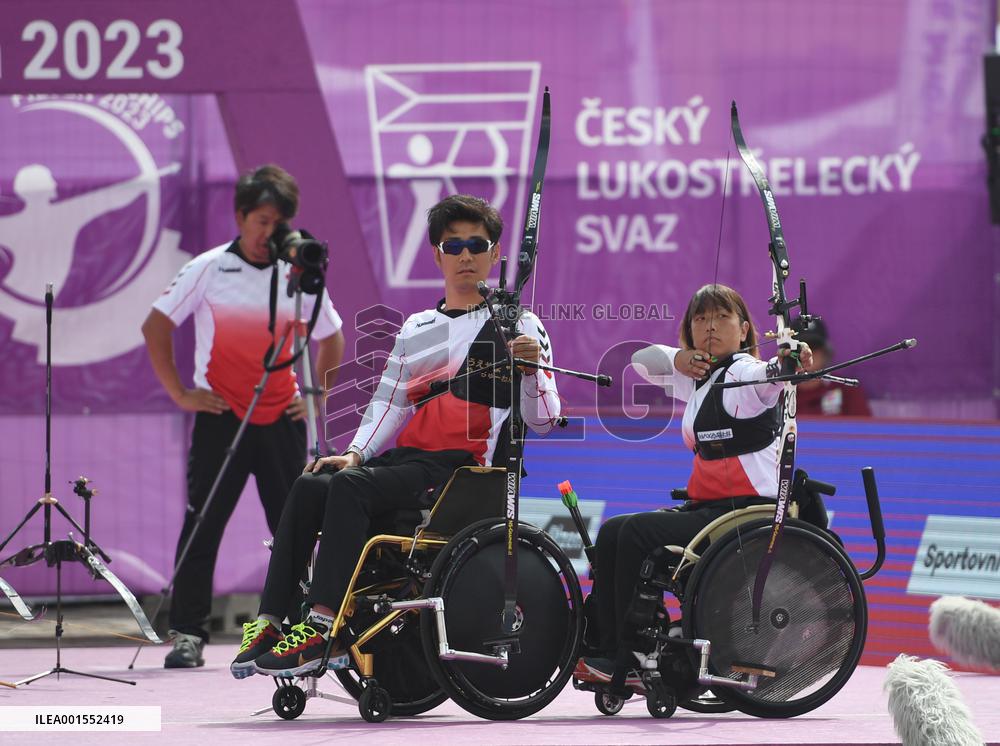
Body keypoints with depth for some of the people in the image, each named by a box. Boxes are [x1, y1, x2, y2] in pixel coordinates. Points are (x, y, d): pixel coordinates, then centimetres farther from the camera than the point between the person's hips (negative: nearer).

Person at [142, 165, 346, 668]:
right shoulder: (208, 270, -3)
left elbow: (331, 339, 19)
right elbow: (155, 328, 1)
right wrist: (179, 393, -3)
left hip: (282, 419, 3)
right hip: (221, 417, -2)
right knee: (203, 525, -5)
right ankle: (187, 633, -2)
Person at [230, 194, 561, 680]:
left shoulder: (517, 325, 5)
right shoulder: (416, 330, 24)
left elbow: (543, 421, -1)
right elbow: (389, 403, 21)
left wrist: (533, 369, -20)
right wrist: (356, 453, 4)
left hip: (462, 468, -6)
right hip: (405, 459, 6)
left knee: (350, 488, -30)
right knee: (310, 487, -20)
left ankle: (323, 629, -39)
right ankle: (270, 622, -24)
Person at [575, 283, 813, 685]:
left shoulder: (744, 373, -11)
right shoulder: (698, 378, 16)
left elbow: (767, 374, -34)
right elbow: (641, 359, 25)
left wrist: (788, 360, -59)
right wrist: (679, 358, 2)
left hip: (748, 510, -9)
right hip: (704, 506, 9)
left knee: (637, 533, -20)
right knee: (612, 533, 2)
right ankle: (602, 650, -3)